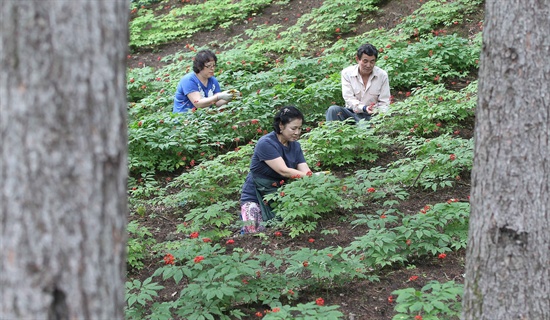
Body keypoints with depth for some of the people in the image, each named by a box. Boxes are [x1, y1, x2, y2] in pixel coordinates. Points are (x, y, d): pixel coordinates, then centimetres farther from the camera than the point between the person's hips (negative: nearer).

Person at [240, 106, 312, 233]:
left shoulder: (295, 145, 3)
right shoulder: (266, 143, -19)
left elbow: (305, 171, -6)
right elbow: (283, 171, -26)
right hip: (254, 197, -6)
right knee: (256, 232, -20)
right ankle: (246, 216, 10)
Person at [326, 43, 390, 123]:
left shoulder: (382, 75, 0)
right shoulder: (347, 73, -2)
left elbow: (384, 103, 1)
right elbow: (349, 99, -10)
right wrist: (364, 108, -29)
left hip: (372, 116, -2)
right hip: (352, 113, 2)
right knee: (333, 110, -29)